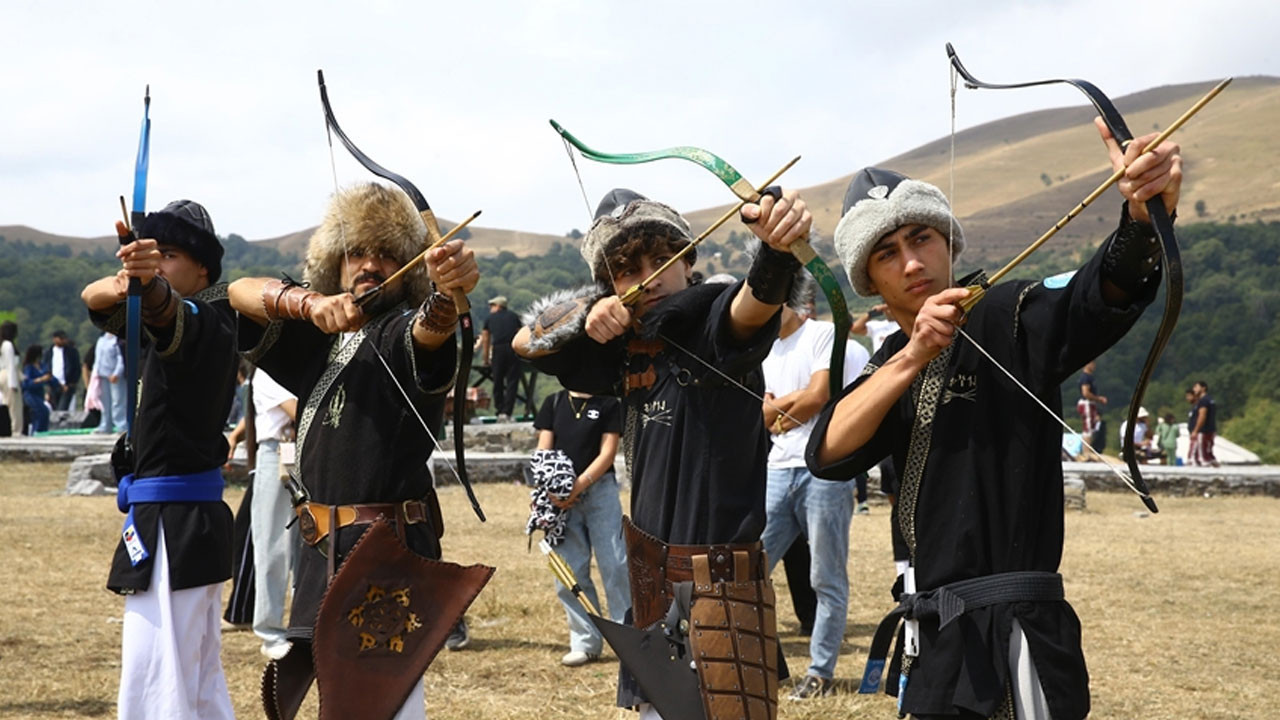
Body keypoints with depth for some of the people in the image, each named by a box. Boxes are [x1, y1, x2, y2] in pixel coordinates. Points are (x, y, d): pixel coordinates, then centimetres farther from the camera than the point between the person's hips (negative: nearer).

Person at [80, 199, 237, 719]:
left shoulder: (205, 320, -10)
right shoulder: (179, 319, 16)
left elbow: (169, 311, -35)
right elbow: (94, 297, 1)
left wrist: (151, 285, -57)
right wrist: (126, 282, -22)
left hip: (172, 525, -10)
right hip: (195, 520, 10)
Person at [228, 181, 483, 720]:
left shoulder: (401, 334, -6)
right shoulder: (315, 339, 11)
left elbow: (429, 332, -30)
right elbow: (242, 292, 1)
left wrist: (447, 292, -54)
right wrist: (310, 303, -20)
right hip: (321, 553, 7)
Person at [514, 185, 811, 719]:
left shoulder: (714, 324, -12)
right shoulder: (626, 347, 8)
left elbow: (756, 302, -34)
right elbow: (526, 341, 12)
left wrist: (779, 249, -57)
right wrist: (589, 311, -8)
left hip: (718, 580, -7)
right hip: (651, 577, 7)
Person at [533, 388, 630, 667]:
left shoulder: (608, 405, 3)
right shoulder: (554, 403, 11)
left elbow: (607, 452, -5)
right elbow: (543, 450, 6)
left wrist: (579, 485, -16)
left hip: (600, 490, -3)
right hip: (560, 497, 3)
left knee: (615, 565, -5)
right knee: (568, 572, 3)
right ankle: (586, 642, 12)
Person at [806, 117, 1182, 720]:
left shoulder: (1008, 319, -8)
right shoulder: (890, 361, 11)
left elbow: (1097, 298, -28)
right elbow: (827, 453, -5)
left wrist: (1143, 218, -49)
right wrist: (912, 358, -17)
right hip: (937, 636, 7)